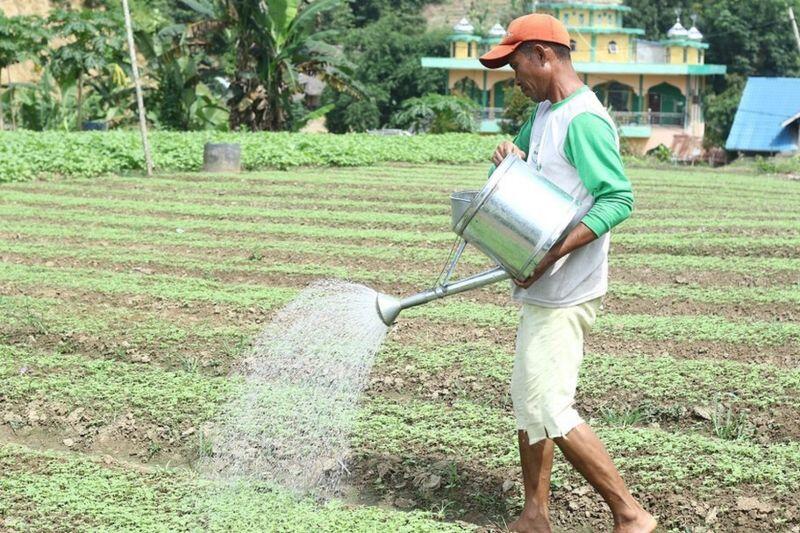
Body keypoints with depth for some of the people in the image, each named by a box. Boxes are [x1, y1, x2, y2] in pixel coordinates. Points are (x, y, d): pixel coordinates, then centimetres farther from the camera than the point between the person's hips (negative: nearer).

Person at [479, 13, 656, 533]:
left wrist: (551, 253, -28)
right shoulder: (543, 113, 13)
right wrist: (508, 155, -5)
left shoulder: (584, 120, -17)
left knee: (550, 410, -8)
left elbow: (618, 199, -23)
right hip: (543, 290, 10)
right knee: (528, 398, 15)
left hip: (565, 293, -10)